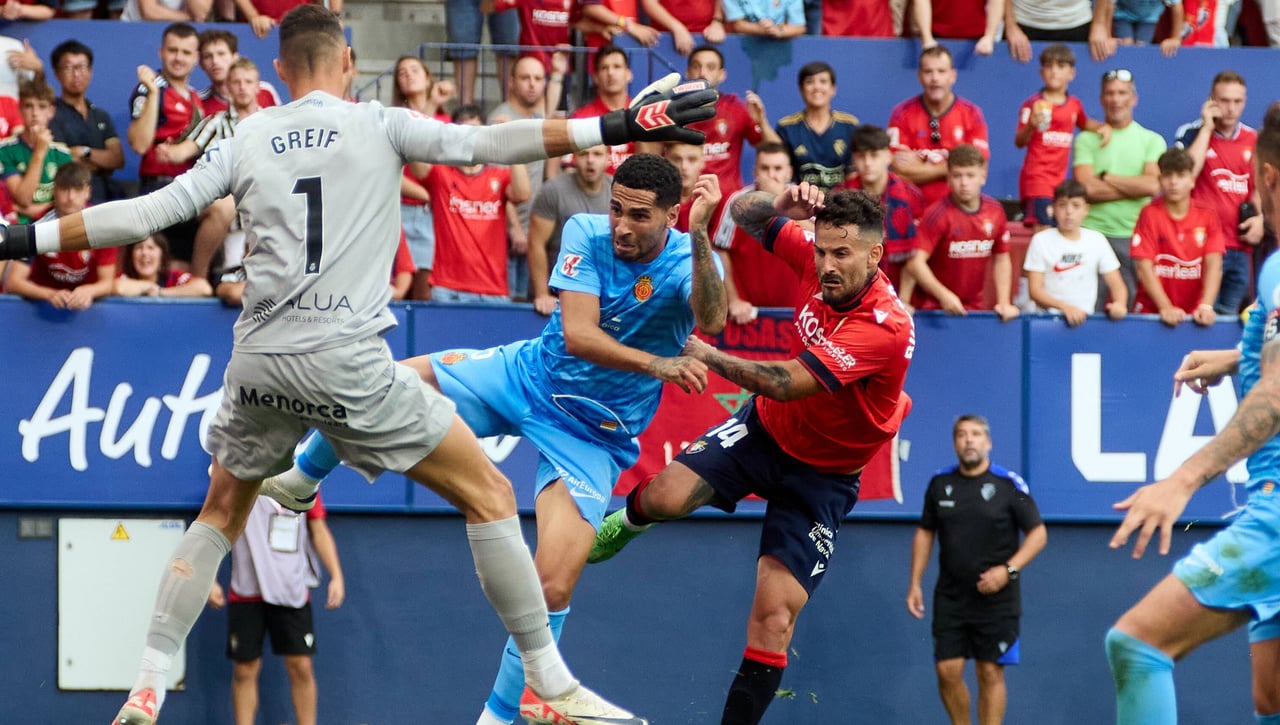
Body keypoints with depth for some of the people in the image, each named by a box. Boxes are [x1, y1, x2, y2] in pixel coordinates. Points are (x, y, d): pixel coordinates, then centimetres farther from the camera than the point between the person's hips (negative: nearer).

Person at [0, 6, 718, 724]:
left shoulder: (246, 143, 9)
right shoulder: (378, 126, 2)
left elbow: (149, 212, 5)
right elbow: (484, 144, -8)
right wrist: (614, 128, -9)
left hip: (260, 363, 4)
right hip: (348, 363, -4)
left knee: (221, 515, 25)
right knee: (490, 496, 5)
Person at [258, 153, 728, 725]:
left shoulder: (688, 263, -19)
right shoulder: (586, 234, -14)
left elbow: (711, 321, -42)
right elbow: (576, 334, -24)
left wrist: (701, 234, -56)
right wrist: (656, 365, -38)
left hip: (594, 435, -3)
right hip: (528, 376, 3)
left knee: (554, 586, -18)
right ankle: (300, 479, 24)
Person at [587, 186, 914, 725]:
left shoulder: (887, 327, -32)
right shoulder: (816, 259, -14)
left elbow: (787, 384, -35)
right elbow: (744, 212, 0)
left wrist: (707, 355, -24)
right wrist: (779, 205, -24)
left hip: (823, 473, -4)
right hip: (766, 427, 4)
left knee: (774, 617, -12)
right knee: (667, 495, -20)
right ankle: (625, 523, 18)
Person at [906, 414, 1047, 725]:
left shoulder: (1009, 484, -7)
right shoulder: (940, 484, 4)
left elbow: (1038, 534, -5)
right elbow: (925, 533, 14)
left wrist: (1008, 570, -18)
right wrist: (915, 583, 8)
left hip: (996, 598, -3)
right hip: (950, 596, 3)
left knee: (990, 673, -1)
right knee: (947, 670, -2)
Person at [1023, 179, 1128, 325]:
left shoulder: (1097, 241, 9)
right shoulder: (1041, 240, 2)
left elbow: (1116, 284, 8)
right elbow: (1034, 290, -5)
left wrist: (1119, 304, -16)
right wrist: (1065, 307, -22)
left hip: (1084, 317, 3)